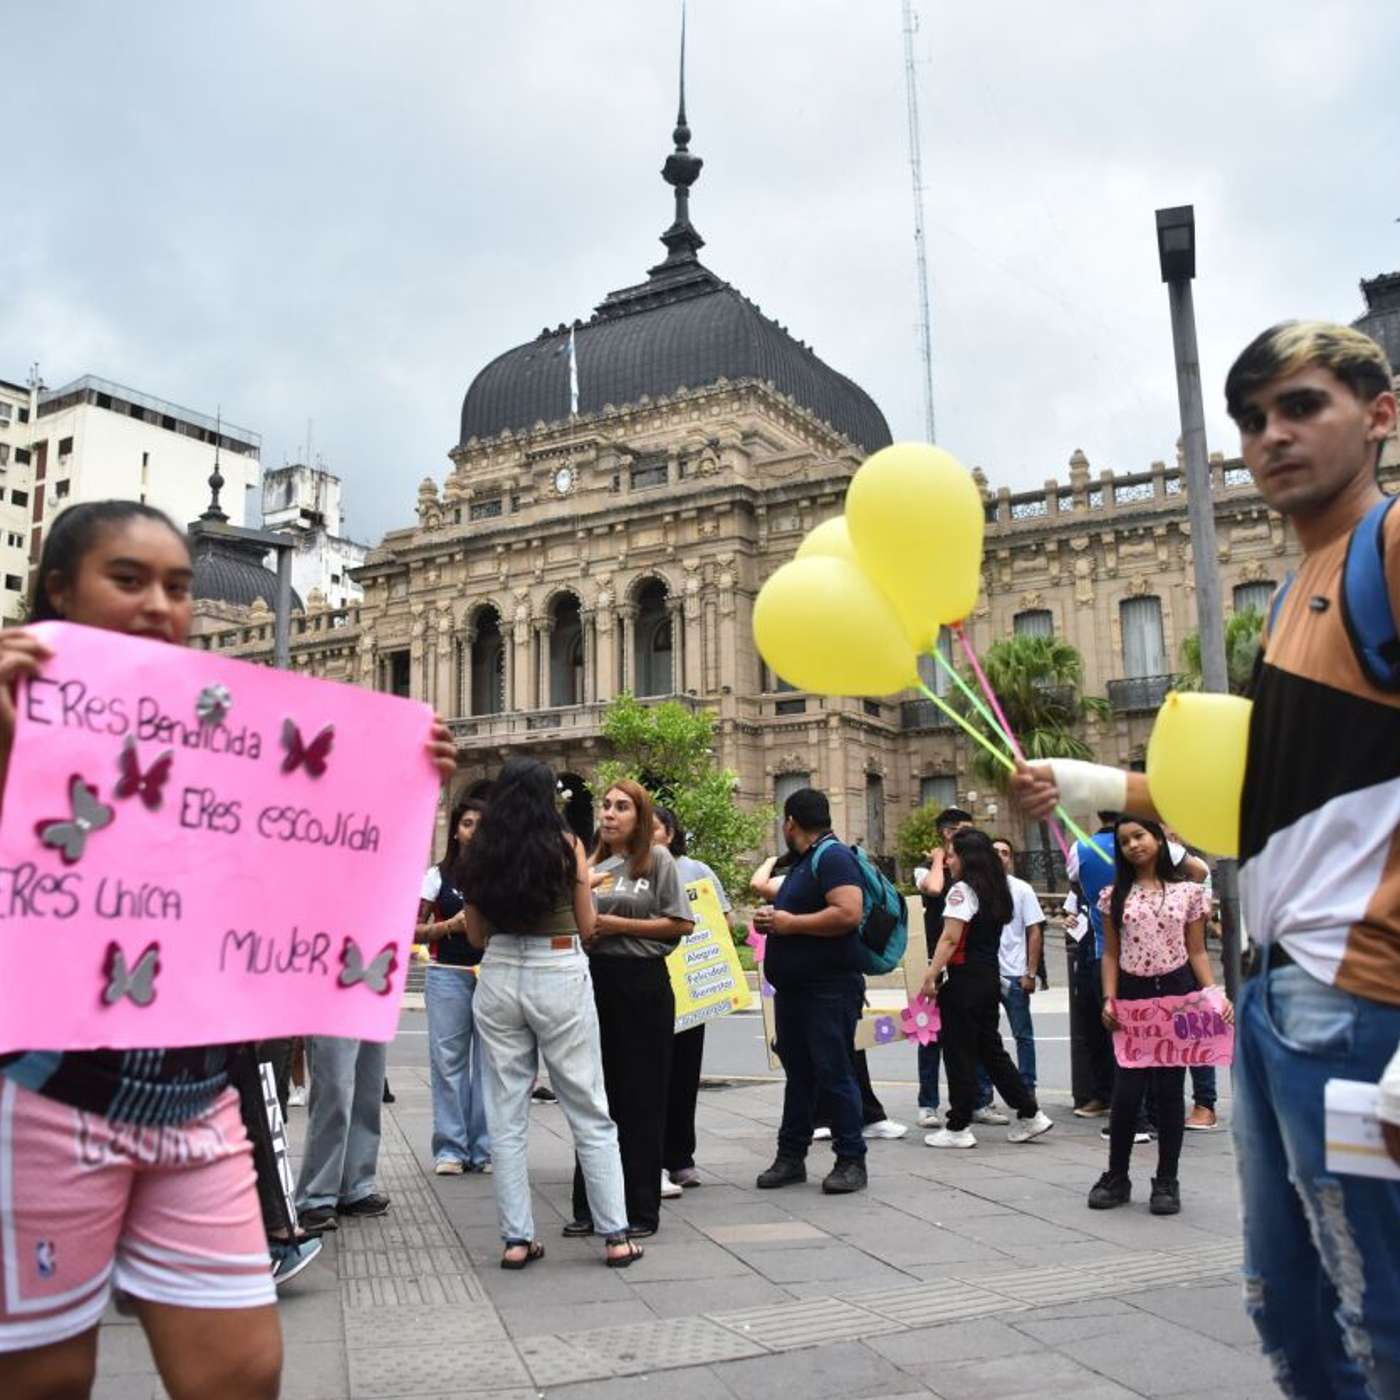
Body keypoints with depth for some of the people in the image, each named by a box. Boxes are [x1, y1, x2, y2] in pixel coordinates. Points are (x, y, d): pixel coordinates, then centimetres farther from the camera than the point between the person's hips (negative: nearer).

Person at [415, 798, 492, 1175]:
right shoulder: (438, 875, 5)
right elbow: (414, 930, 3)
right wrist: (450, 925, -13)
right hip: (448, 974, 0)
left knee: (489, 1060, 3)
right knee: (448, 1060, 2)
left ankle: (485, 1148, 13)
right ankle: (450, 1148, 10)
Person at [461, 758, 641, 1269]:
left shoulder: (478, 853, 4)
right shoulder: (566, 845, -4)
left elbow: (476, 935, 9)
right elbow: (586, 927, 1)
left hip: (498, 975, 3)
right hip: (560, 975, -2)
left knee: (506, 1117, 11)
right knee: (589, 1113, 6)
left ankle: (516, 1237, 13)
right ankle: (615, 1234, 9)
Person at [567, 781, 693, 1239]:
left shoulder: (657, 859, -1)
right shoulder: (592, 864, 11)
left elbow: (681, 924, -6)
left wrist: (619, 925, -11)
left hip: (641, 983, -4)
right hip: (594, 980, 4)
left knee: (641, 1098, 2)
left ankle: (640, 1209, 12)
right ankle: (590, 1206, 19)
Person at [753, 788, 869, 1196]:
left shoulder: (832, 857, -12)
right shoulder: (802, 862, 19)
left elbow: (848, 914, -26)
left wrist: (790, 923, -18)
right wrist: (771, 920, 8)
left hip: (828, 989, -10)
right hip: (793, 989, 10)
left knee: (833, 1073, -4)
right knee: (798, 1073, 14)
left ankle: (851, 1161, 5)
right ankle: (791, 1157, 21)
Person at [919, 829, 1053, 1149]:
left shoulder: (962, 890, -12)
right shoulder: (996, 890, 13)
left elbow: (951, 938, -19)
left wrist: (931, 975, -19)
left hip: (965, 978, -8)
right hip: (990, 975, 8)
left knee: (959, 1053, 0)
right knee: (991, 1048, 16)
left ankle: (958, 1127, 7)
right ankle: (1029, 1114, 16)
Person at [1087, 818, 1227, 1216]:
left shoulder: (1188, 892, 4)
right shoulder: (1115, 896, 6)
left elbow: (1197, 952, 5)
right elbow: (1111, 954, 7)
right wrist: (1109, 999, -5)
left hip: (1176, 992, -1)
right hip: (1131, 995, 1)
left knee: (1169, 1090, 3)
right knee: (1126, 1091, 0)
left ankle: (1166, 1182, 15)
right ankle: (1116, 1177, 16)